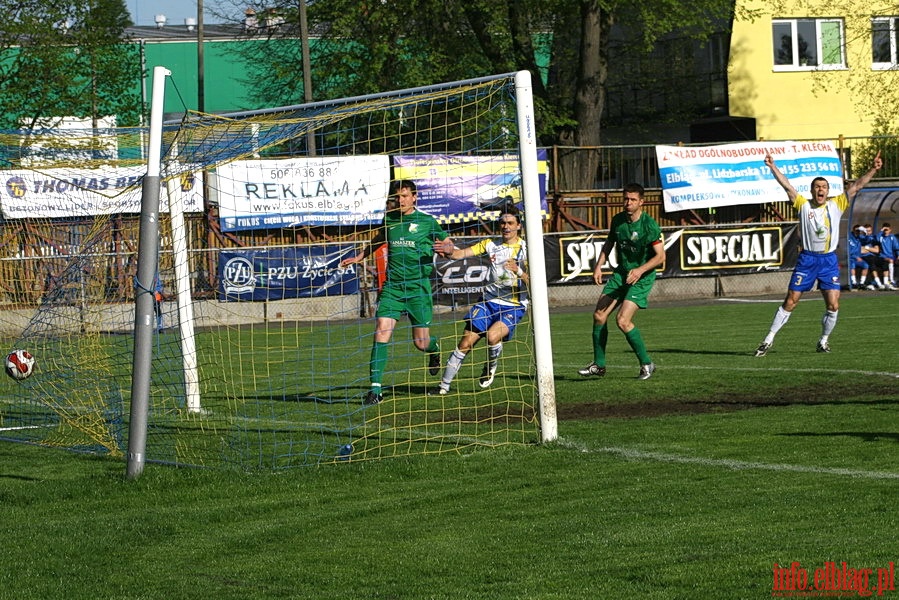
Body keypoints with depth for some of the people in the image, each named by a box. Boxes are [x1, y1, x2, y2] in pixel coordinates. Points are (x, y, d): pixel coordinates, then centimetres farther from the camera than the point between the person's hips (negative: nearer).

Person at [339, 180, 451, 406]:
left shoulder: (427, 222, -1)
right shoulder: (389, 219, 9)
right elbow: (378, 240, 30)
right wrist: (359, 257, 35)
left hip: (418, 287, -2)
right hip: (392, 286, 2)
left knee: (421, 342, 2)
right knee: (381, 332, -15)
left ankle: (434, 349, 42)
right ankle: (376, 388, -13)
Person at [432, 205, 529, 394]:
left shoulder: (526, 249, -5)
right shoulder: (491, 244, 7)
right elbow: (463, 253, -6)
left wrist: (518, 271, -32)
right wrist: (449, 251, -28)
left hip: (513, 306, -4)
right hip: (489, 301, 4)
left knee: (493, 335, -29)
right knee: (466, 342, -5)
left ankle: (491, 368, 2)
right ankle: (444, 384, 6)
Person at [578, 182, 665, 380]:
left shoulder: (649, 225, -17)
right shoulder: (617, 220, 1)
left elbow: (660, 256, -16)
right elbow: (609, 243, 18)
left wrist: (640, 270, -29)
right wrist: (599, 265, 7)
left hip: (642, 277, -6)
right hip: (621, 273, 6)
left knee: (623, 320, -19)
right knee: (599, 315, -1)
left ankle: (647, 364, -4)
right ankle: (599, 365, 12)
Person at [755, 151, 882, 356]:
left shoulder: (836, 205, 5)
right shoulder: (804, 205, 2)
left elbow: (856, 186, 1)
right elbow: (787, 186, -3)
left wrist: (873, 170, -6)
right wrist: (772, 167, -11)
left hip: (829, 260, 2)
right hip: (807, 259, -1)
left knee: (833, 305, -5)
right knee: (790, 302, -1)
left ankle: (824, 340, 15)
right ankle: (769, 340, 5)